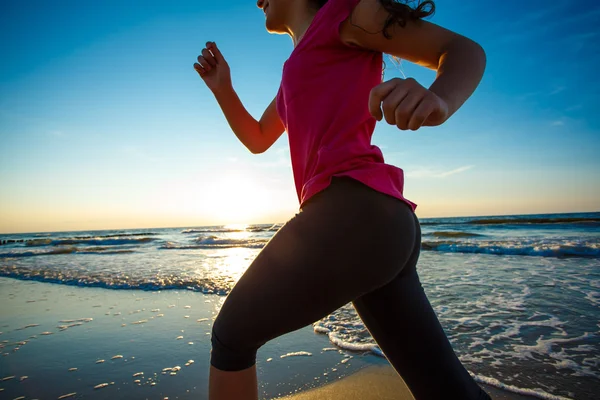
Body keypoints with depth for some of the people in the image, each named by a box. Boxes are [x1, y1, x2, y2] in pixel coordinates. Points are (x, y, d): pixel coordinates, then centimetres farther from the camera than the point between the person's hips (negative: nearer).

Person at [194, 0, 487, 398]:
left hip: (354, 213, -9)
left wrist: (440, 100, -22)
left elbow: (465, 49, 1)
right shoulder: (299, 70, 33)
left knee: (232, 335, 7)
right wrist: (222, 88, 25)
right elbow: (257, 140, 38)